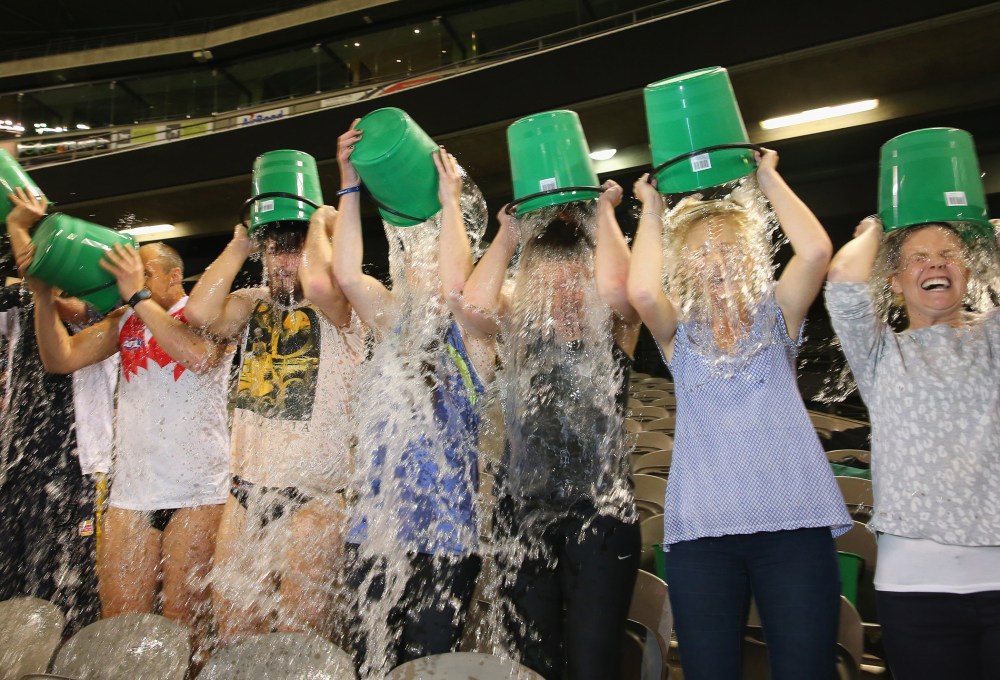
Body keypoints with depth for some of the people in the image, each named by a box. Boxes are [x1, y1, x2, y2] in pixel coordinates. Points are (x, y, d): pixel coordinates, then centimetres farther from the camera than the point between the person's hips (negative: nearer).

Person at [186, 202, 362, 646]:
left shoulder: (340, 310, -7)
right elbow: (201, 312, -9)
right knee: (231, 637, 12)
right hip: (246, 492, 6)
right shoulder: (254, 303, 10)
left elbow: (319, 284, -31)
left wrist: (321, 223, -12)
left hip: (313, 496, -5)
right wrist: (240, 245, 0)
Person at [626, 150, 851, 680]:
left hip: (794, 522, 0)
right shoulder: (680, 333, 9)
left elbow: (816, 250, -8)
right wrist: (652, 210, 2)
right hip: (700, 530, 1)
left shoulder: (776, 316, 10)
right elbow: (642, 290, -12)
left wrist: (768, 178, 4)